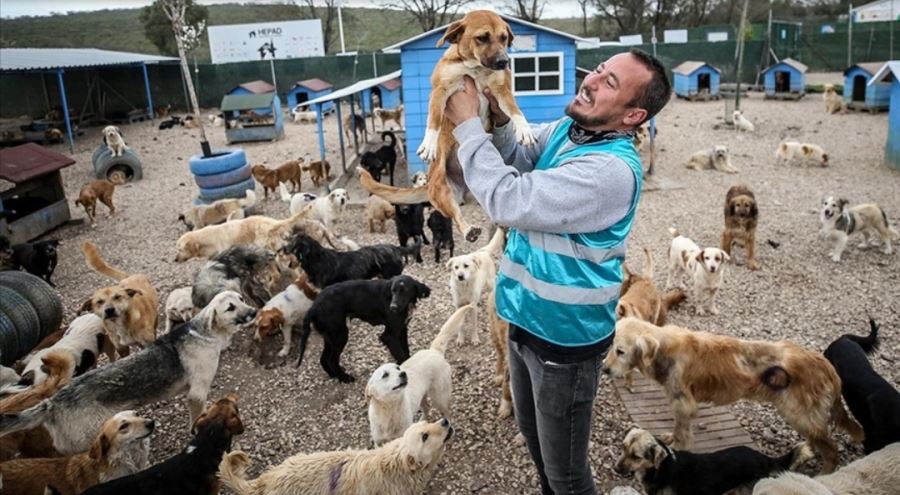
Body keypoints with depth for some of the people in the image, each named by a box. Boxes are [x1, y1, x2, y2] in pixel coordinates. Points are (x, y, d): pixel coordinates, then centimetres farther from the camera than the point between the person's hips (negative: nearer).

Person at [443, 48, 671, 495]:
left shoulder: (612, 170, -29)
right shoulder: (563, 130, -1)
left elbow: (508, 201, -31)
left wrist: (467, 124, -23)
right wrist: (498, 118, -18)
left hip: (564, 336, -8)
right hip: (527, 317, 9)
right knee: (533, 436, 29)